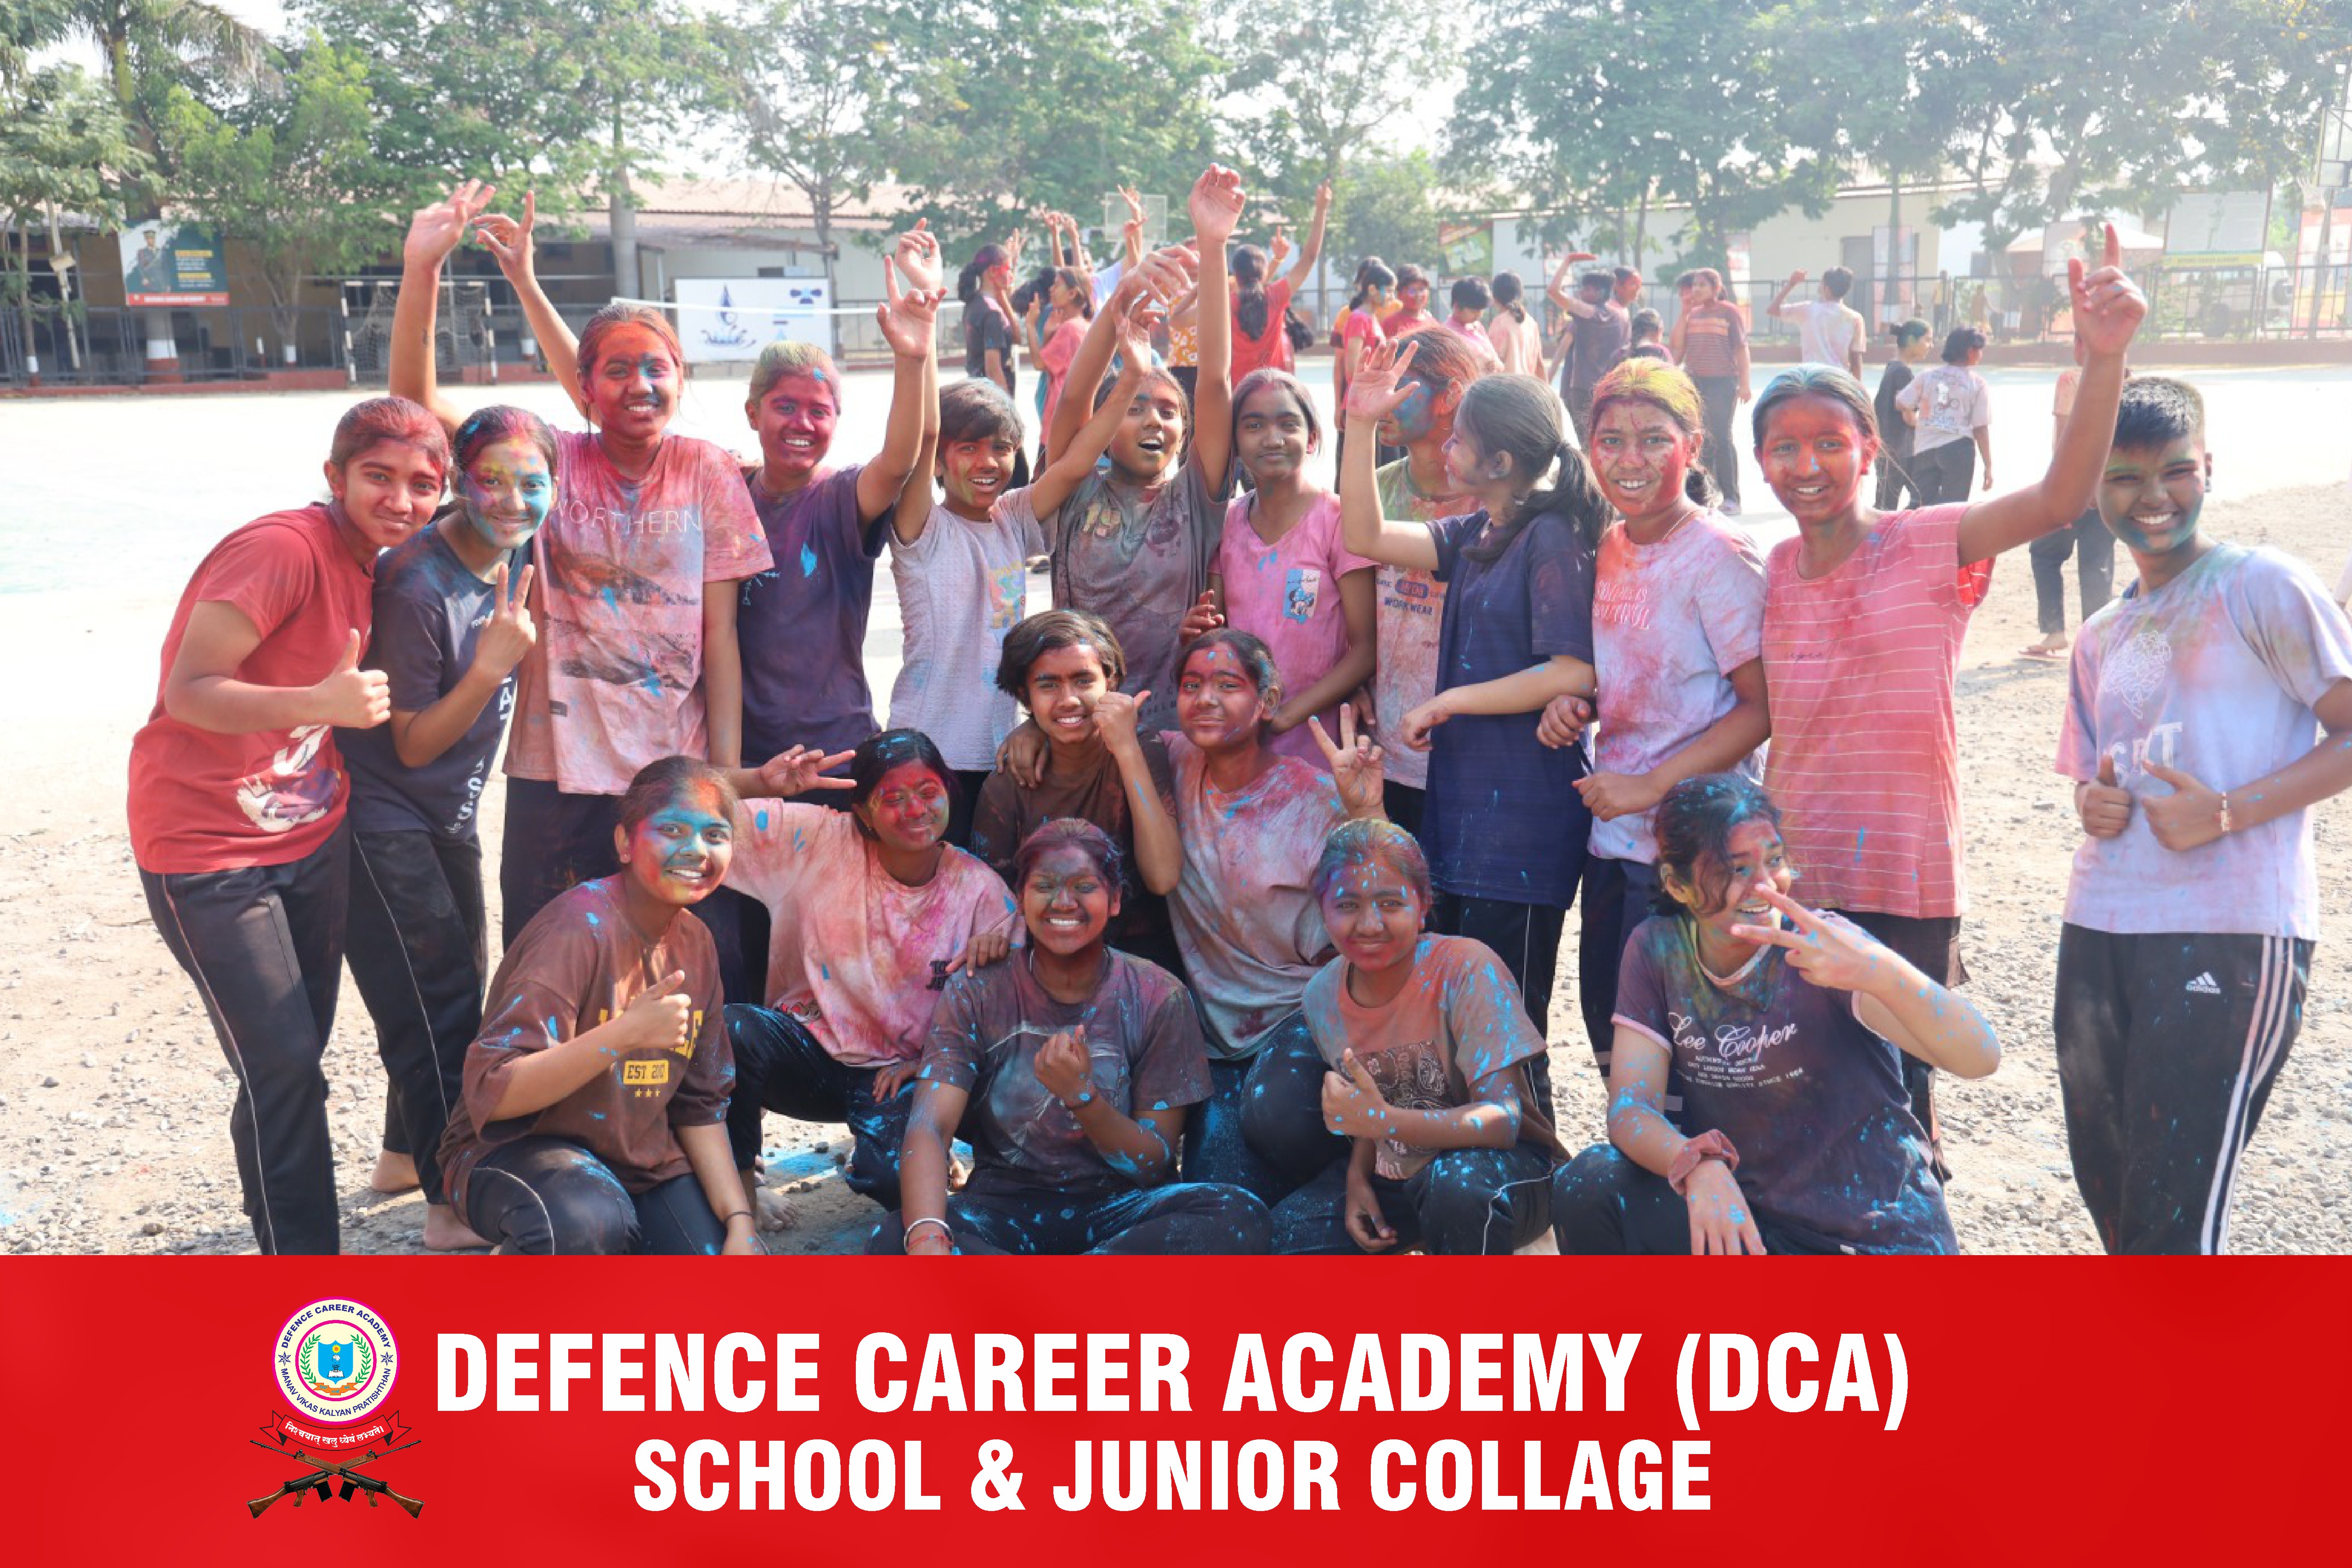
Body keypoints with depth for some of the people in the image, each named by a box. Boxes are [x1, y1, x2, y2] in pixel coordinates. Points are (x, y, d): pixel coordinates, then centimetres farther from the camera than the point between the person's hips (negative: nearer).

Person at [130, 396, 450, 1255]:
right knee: (282, 1066, -8)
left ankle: (289, 1232, 27)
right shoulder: (283, 548, -20)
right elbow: (187, 691, -25)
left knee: (295, 1062, 13)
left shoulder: (367, 564, 6)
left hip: (310, 839, 8)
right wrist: (321, 702, -39)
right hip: (209, 851, -8)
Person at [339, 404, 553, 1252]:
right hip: (383, 821, -9)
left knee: (459, 986, 20)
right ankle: (452, 1207, 6)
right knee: (435, 1000, -5)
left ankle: (406, 1153, 39)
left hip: (449, 814, 9)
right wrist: (491, 666, -33)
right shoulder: (417, 586, -27)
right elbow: (415, 744, -21)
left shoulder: (512, 551, -4)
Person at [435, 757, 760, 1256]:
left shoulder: (694, 942, 2)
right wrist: (626, 1033, -38)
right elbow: (491, 1092, -28)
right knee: (584, 1221, -39)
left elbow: (700, 1102, 9)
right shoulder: (581, 926, -21)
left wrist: (740, 1220, -2)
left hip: (640, 1156, 6)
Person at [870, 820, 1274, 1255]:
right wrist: (926, 1239, -36)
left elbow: (1155, 1166, -3)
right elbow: (928, 1127, -15)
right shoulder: (977, 994, -2)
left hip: (1118, 1208, 1)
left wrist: (1081, 1095, -23)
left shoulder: (1157, 999, -2)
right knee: (891, 1241, -32)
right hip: (1005, 1209, 0)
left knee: (1240, 1217, -30)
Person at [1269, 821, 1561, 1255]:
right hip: (1394, 1178, 5)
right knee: (1280, 1234, -15)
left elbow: (1502, 1120, -28)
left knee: (1461, 1182, -38)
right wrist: (1357, 1177, -9)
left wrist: (1384, 1119, -41)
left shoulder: (1466, 969, -22)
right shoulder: (1322, 996, -5)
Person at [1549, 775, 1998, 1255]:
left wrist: (1880, 973, -47)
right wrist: (1697, 1165, -32)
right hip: (1746, 1219, 4)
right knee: (1589, 1186, -19)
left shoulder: (1819, 948, -15)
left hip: (1878, 1239, -4)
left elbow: (1980, 1058, -27)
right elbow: (1631, 1106, -8)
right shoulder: (1658, 950, -3)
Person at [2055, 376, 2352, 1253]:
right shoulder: (2101, 638, 17)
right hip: (2099, 927, 7)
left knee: (2173, 1213, -6)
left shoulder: (2260, 586, -2)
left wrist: (2228, 812, -17)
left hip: (2232, 936, -6)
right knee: (2108, 1187, 15)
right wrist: (2092, 803, 1)